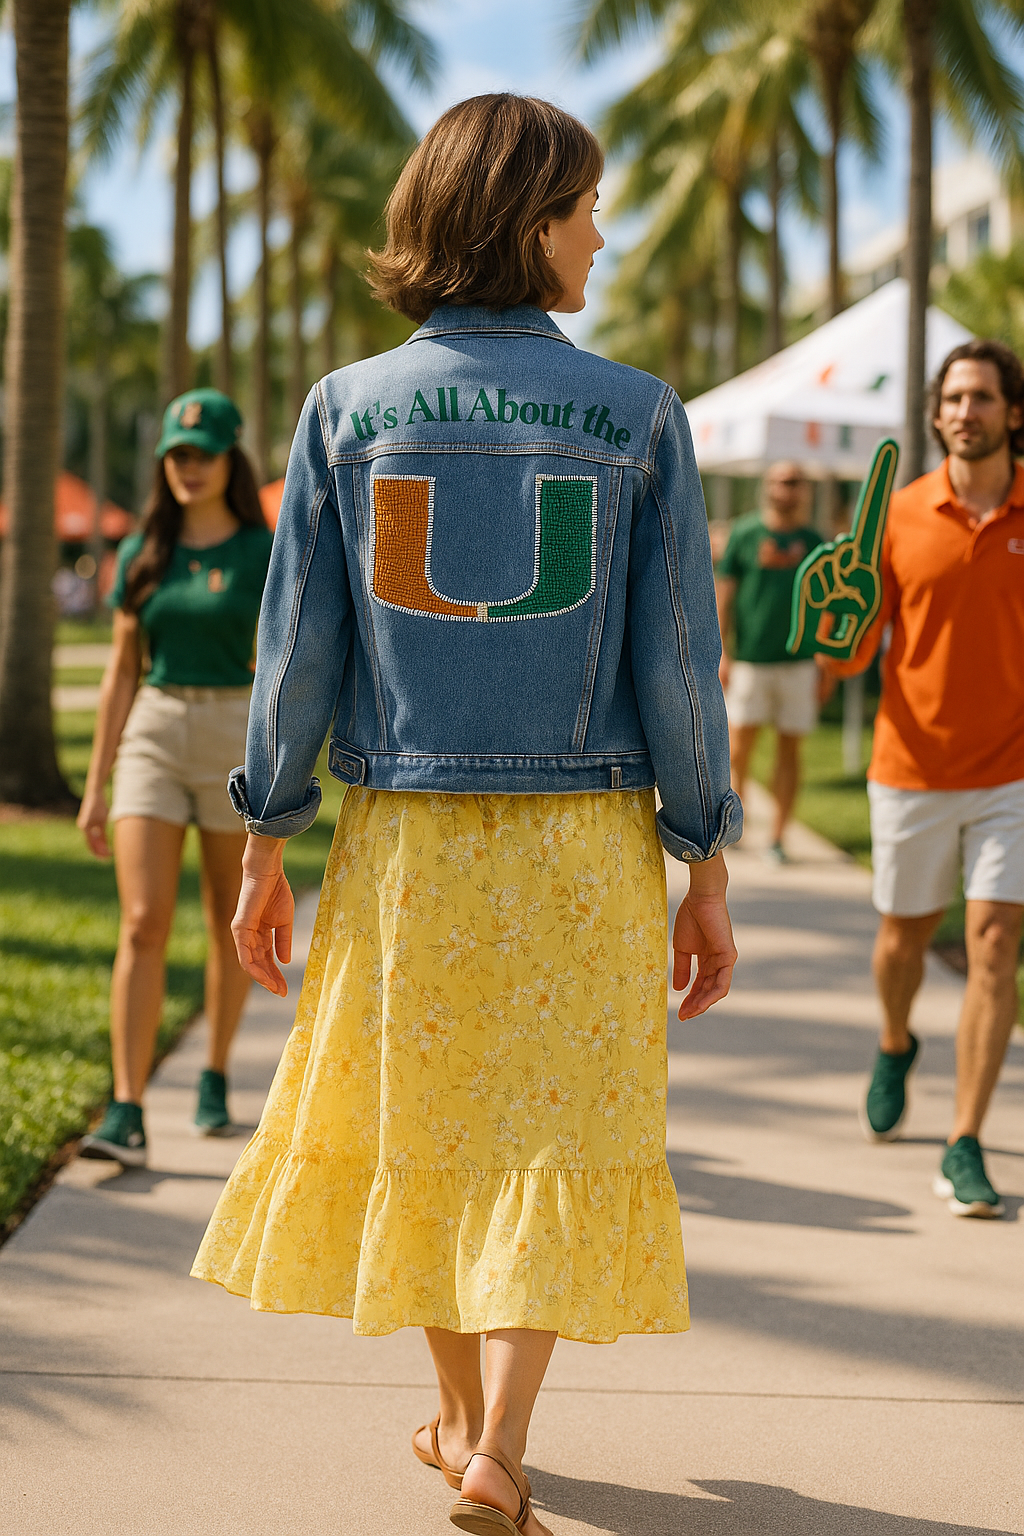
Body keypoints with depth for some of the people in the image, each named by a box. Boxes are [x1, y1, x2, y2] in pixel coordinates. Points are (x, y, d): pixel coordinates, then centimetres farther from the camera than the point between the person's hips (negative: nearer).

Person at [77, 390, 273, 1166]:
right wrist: (96, 787, 4)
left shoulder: (269, 554, -3)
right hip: (151, 741, 2)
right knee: (143, 926, -11)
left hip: (238, 743, -1)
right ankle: (127, 1117, -14)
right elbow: (121, 673, 8)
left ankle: (216, 1077, 32)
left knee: (229, 924, 11)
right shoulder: (141, 554, 6)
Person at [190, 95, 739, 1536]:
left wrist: (265, 846, 7)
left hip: (405, 837, 2)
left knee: (420, 1128, 17)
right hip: (585, 838, -1)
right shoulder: (639, 417, -5)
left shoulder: (347, 408, -2)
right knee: (555, 1136, 9)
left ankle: (461, 1419, 31)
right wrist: (706, 874, 2)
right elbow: (678, 660, -5)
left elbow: (298, 643, -2)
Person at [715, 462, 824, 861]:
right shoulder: (746, 533, 2)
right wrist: (721, 653, -4)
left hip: (799, 660, 2)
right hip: (749, 659, -2)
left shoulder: (812, 541, 8)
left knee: (789, 748, 2)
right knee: (739, 742, -4)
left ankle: (777, 836, 7)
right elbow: (724, 595, 3)